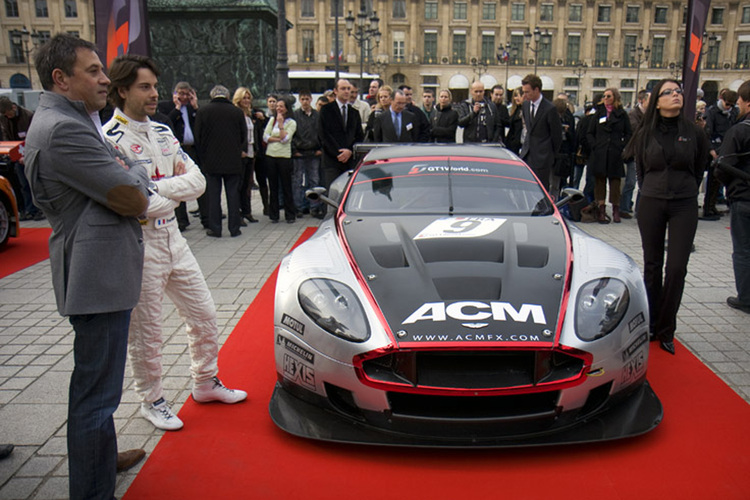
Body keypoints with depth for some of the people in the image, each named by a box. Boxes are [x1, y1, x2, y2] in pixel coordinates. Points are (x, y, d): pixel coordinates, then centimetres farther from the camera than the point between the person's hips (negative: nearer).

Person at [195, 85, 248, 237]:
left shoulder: (203, 111, -3)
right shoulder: (237, 112, 0)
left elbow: (198, 137, -1)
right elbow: (244, 136, 5)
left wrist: (203, 157, 9)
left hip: (211, 161, -1)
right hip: (233, 161, 1)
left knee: (213, 195, 5)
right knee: (233, 194, 6)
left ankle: (215, 229, 7)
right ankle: (234, 228, 9)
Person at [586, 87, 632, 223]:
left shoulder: (622, 114, 7)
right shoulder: (599, 113, 12)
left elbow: (629, 134, 8)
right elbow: (589, 133, 10)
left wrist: (621, 146, -6)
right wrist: (594, 145, -4)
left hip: (615, 155, -1)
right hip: (599, 154, 1)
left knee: (615, 181, 1)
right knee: (600, 181, 0)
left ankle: (616, 211, 9)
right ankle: (601, 210, 4)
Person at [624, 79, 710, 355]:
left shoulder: (693, 132, -1)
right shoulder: (646, 133, 1)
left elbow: (699, 167, 12)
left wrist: (687, 191, 11)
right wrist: (649, 190, 9)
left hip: (684, 206, -1)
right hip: (651, 204, 1)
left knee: (677, 268, -6)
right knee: (652, 266, 9)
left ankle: (666, 331, 8)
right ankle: (651, 325, 22)